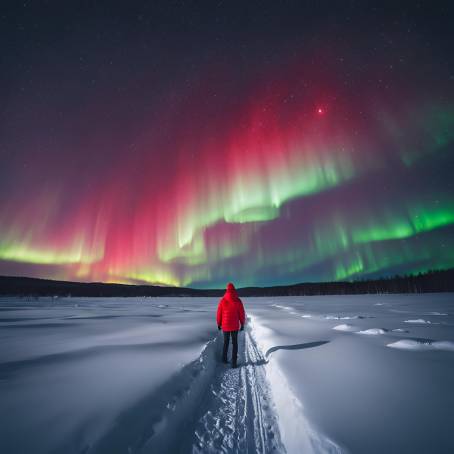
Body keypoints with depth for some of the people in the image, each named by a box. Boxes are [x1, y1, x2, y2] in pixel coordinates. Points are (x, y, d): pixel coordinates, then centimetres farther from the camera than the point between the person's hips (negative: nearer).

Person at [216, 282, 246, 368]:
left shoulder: (222, 301, -11)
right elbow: (242, 313, -6)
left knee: (226, 342, 22)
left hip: (225, 325, 1)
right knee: (235, 343, 12)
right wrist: (242, 324, 8)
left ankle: (224, 358, 32)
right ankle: (234, 362, 11)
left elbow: (219, 313, -4)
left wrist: (219, 324, 11)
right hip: (235, 326, -1)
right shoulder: (238, 301, -12)